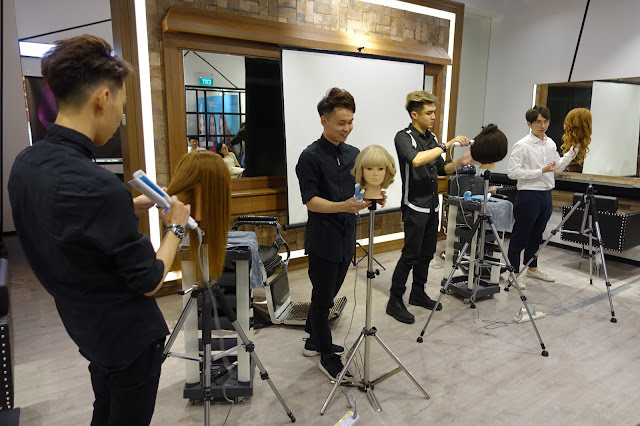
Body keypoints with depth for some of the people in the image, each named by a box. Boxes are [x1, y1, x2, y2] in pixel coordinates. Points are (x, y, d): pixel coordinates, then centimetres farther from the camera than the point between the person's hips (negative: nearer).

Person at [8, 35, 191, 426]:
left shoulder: (25, 164, -7)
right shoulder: (97, 185, -33)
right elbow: (149, 282, -22)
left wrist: (129, 208, 5)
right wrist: (175, 227, -8)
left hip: (85, 327, 7)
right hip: (130, 335, -7)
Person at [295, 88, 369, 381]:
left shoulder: (354, 154, 8)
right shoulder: (311, 156, -12)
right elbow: (311, 201, -16)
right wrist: (344, 206, -32)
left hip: (345, 239, 7)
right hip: (322, 240, -7)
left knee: (328, 295, 19)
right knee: (322, 298, 6)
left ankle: (313, 341, 38)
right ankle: (327, 357, 21)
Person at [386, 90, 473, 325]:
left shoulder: (431, 138, 13)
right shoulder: (404, 137, -11)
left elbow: (440, 169, 18)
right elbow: (416, 160, -32)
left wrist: (460, 162, 1)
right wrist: (446, 145, -27)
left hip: (432, 206, 8)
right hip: (415, 206, -8)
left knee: (426, 254, 14)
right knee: (410, 255, -5)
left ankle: (418, 293, 28)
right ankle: (395, 301, 6)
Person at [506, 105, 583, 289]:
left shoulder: (550, 143, 11)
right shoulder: (522, 145, -13)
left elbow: (559, 165, 25)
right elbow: (512, 172, -20)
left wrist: (574, 150, 15)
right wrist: (541, 171, -21)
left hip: (546, 195, 8)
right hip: (528, 196, -8)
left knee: (536, 235, 19)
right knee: (520, 236, 1)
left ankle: (532, 268, 34)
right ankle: (514, 272, 13)